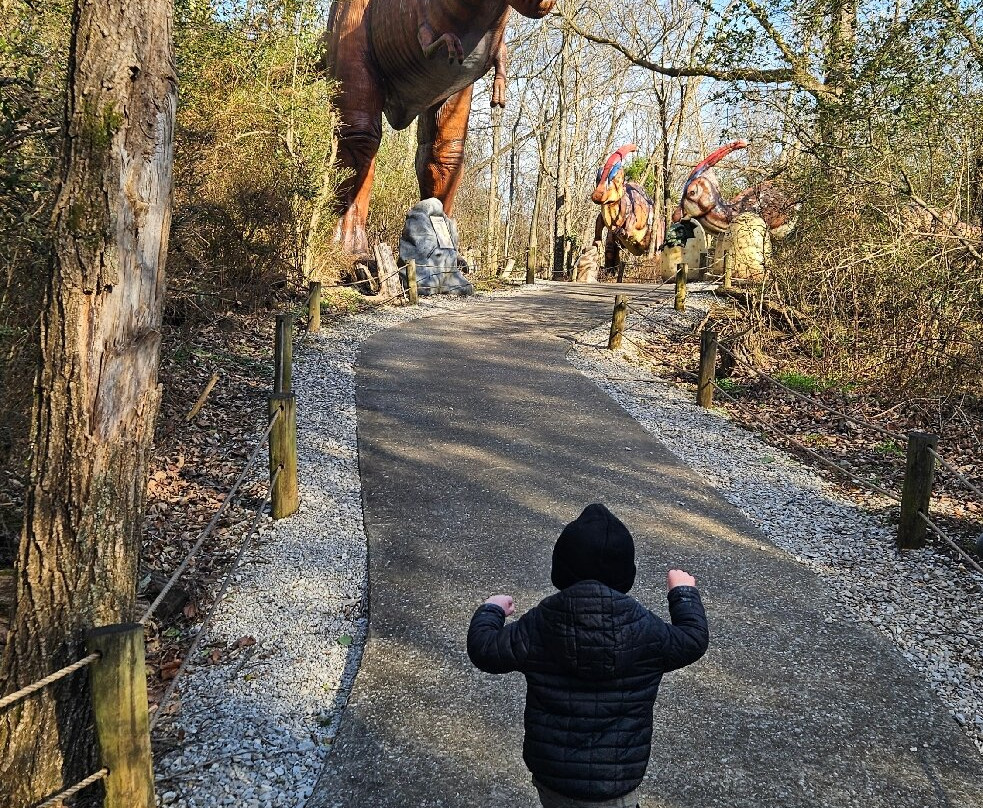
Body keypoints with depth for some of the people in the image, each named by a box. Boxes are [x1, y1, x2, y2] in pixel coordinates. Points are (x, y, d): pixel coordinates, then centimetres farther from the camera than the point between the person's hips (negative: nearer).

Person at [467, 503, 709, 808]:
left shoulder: (539, 625, -15)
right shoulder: (643, 629, -16)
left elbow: (485, 651, -3)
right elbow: (692, 641, 2)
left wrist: (490, 611, 17)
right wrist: (684, 593, 20)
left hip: (550, 773, 2)